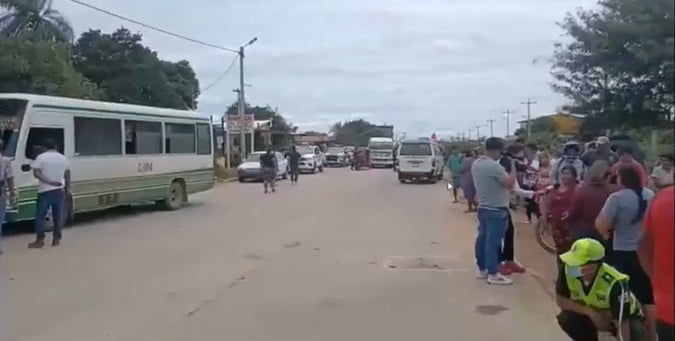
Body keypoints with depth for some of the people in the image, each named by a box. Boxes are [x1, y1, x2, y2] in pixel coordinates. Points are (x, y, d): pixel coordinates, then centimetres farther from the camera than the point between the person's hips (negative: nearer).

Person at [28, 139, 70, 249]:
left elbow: (36, 174, -14)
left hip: (45, 191, -4)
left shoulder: (41, 157, -3)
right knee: (58, 216, 9)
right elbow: (67, 177, 11)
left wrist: (49, 182, -17)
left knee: (40, 216, 4)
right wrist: (67, 190, 16)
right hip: (59, 191, 4)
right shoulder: (63, 158, 9)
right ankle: (56, 239, 11)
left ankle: (40, 240, 2)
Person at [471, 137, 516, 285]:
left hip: (482, 207, 9)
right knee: (493, 241, -3)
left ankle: (482, 269, 24)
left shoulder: (475, 164, 6)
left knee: (482, 238, 14)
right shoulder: (494, 166, -22)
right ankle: (493, 274, 3)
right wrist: (513, 169, -6)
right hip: (496, 210, -9)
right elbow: (509, 184, -17)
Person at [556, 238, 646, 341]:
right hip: (592, 315, 3)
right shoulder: (567, 269, -29)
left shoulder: (614, 283, -39)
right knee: (567, 319, -25)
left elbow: (622, 323, -36)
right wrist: (590, 312, -29)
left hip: (627, 317, -3)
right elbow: (560, 300, -17)